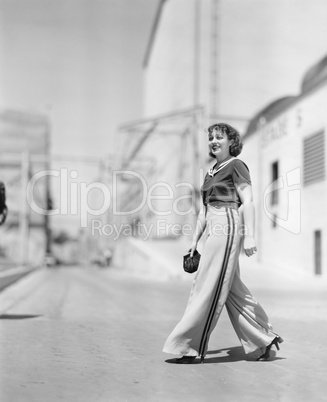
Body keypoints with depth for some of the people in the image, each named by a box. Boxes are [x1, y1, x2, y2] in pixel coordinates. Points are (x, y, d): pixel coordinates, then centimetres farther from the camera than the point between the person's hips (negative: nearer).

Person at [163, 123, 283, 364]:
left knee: (208, 289, -6)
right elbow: (205, 209, 22)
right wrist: (195, 241, 20)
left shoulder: (236, 165, -3)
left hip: (227, 228, -9)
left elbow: (248, 202, -11)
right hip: (213, 230, 9)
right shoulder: (212, 172, 21)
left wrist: (250, 235, -19)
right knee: (232, 290, 10)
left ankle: (190, 348, -1)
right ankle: (265, 339, 19)